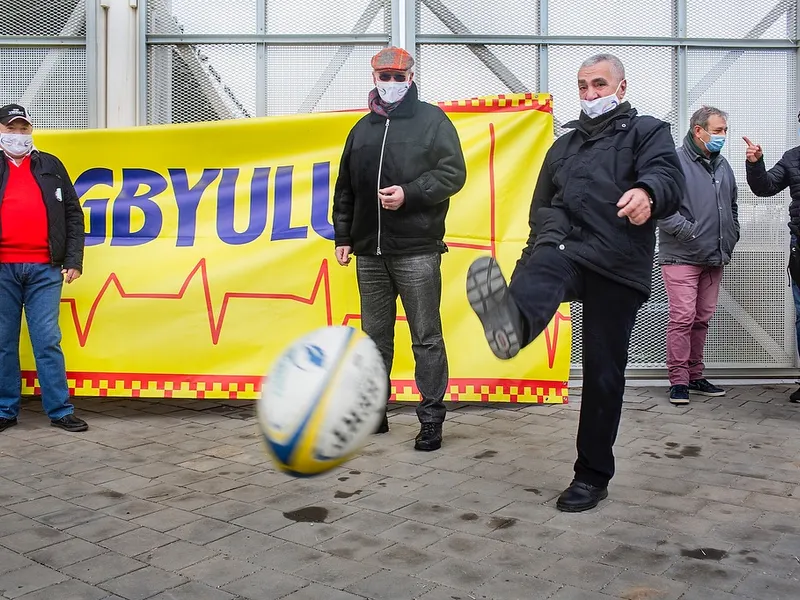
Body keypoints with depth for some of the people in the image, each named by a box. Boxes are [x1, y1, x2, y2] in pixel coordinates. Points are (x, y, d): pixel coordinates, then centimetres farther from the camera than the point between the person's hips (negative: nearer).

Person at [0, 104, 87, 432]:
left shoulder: (51, 166, 12)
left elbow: (73, 215, 9)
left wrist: (73, 260, 1)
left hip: (44, 269, 0)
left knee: (48, 341, 0)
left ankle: (60, 410, 6)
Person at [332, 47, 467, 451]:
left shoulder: (432, 120, 4)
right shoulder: (362, 129, 18)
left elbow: (453, 174, -5)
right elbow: (344, 190, 19)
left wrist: (408, 193, -16)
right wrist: (342, 236, 13)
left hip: (417, 251, -5)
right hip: (369, 252, 5)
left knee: (426, 338, -1)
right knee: (375, 336, 12)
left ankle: (431, 418, 7)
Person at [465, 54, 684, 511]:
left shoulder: (648, 131, 11)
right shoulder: (564, 144, 27)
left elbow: (669, 176, -10)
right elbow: (542, 204, 32)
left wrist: (647, 191, -34)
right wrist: (545, 243, 14)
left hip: (618, 266, -2)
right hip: (567, 248, 3)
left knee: (604, 371, 0)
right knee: (545, 264, -36)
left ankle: (592, 475, 12)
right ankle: (512, 322, -71)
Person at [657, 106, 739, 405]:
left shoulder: (722, 165, 17)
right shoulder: (675, 162, -9)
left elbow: (732, 206, 28)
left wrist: (730, 238, 16)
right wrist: (692, 233, -18)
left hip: (714, 258, 8)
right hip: (682, 257, -7)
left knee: (702, 318, 12)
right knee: (682, 318, -9)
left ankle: (695, 376, 22)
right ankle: (678, 381, -1)